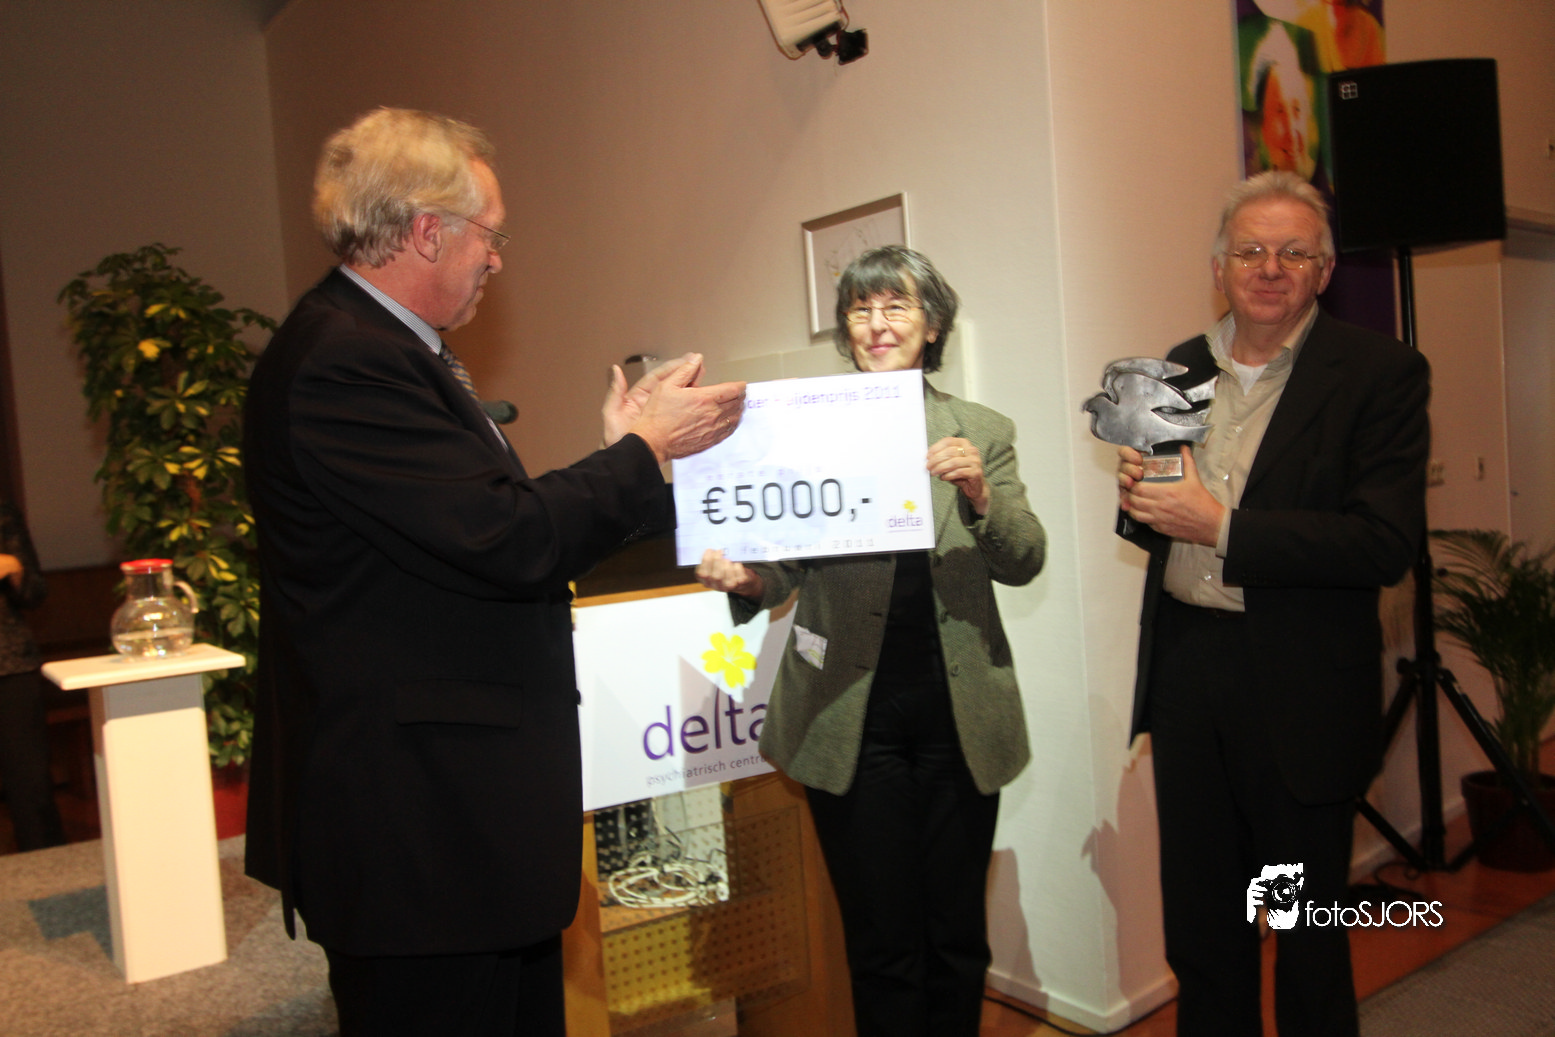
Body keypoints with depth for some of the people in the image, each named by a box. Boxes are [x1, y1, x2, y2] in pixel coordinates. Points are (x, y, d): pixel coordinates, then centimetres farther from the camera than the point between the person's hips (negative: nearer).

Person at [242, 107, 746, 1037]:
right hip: (419, 829, -11)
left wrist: (617, 451, 10)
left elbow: (484, 527, 11)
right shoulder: (344, 364, -21)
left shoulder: (372, 347, 13)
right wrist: (647, 447, -11)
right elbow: (505, 542, -24)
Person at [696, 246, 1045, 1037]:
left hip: (959, 712, 2)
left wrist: (980, 494, -18)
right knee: (882, 942, 8)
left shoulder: (983, 432, 6)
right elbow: (788, 564, 2)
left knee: (957, 936, 12)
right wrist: (745, 580, -19)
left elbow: (1023, 563, 0)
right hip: (852, 713, -1)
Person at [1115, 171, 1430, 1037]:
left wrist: (1221, 526, -22)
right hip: (1185, 669, 5)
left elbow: (1388, 544, -18)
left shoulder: (1381, 374, -8)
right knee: (1199, 925, 18)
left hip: (1301, 690, -4)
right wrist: (1141, 499, -8)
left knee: (1309, 933, 12)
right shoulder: (1179, 370, 8)